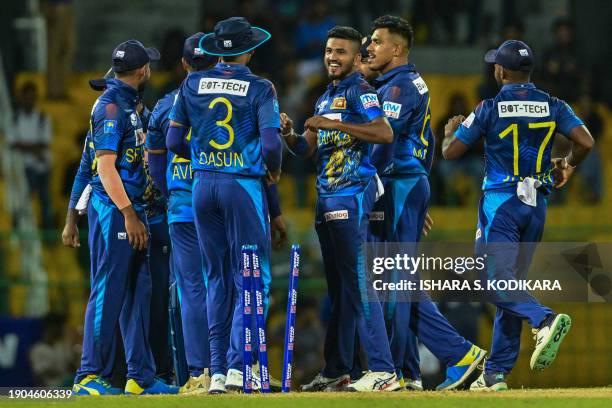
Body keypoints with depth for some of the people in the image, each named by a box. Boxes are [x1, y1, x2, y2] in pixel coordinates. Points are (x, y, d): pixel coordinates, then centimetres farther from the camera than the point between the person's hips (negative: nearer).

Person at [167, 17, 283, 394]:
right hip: (244, 186, -4)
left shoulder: (193, 84, 4)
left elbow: (174, 142, 4)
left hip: (203, 186, 4)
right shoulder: (259, 89, -6)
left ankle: (218, 372, 8)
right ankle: (238, 365, -14)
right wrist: (274, 171, 6)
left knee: (217, 279, 11)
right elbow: (271, 144, -14)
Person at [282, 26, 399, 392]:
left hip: (353, 193, -9)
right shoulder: (326, 99, 22)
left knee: (356, 279, -14)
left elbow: (385, 133, -22)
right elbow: (307, 149, 20)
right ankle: (337, 371, 17)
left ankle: (383, 370, -18)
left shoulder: (359, 91, -6)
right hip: (327, 195, 9)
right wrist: (289, 134, -1)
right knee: (337, 285, 12)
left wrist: (335, 125, -24)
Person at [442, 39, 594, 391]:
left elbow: (451, 152, -2)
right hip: (537, 204, 5)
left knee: (499, 281, -12)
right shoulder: (552, 106, 4)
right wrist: (567, 167, 15)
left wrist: (451, 131, 22)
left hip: (500, 203, -5)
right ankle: (497, 372, 11)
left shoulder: (490, 108, -5)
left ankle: (546, 320, -40)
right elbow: (586, 142, -6)